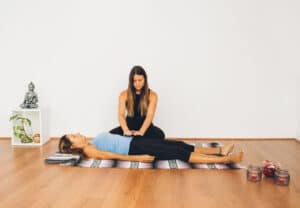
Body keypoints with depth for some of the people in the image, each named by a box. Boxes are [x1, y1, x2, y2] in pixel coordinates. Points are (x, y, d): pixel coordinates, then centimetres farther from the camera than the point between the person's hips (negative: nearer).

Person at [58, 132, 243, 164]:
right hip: (134, 148, -9)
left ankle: (219, 151, 1)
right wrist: (138, 158, -24)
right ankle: (226, 159, -18)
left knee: (179, 146, -1)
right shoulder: (89, 151, -10)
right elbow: (113, 156, -19)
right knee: (178, 153, -16)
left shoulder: (91, 143, 18)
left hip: (135, 141, 9)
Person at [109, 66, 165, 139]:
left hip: (145, 127, -1)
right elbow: (121, 114, -16)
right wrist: (126, 130, -37)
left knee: (160, 135, -33)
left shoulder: (152, 95, -6)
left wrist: (141, 132, -38)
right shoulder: (124, 95, -3)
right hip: (130, 126, 1)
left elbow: (150, 115, -20)